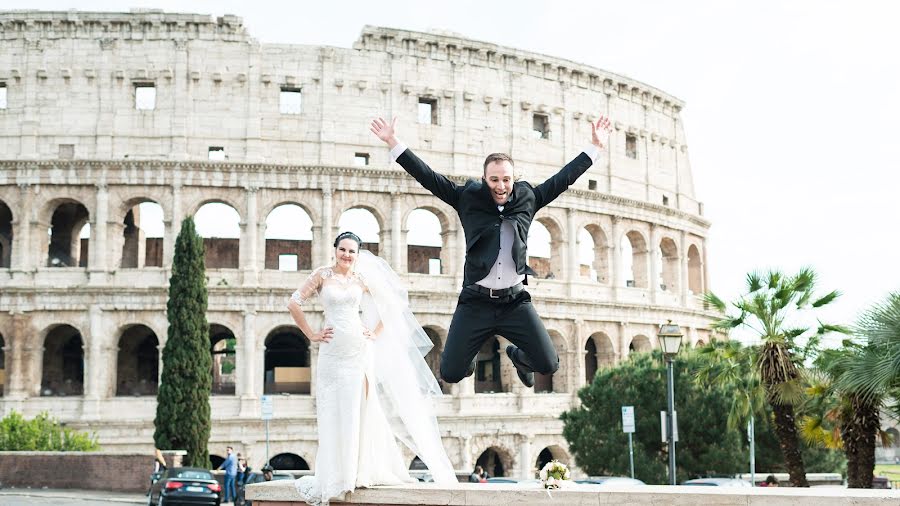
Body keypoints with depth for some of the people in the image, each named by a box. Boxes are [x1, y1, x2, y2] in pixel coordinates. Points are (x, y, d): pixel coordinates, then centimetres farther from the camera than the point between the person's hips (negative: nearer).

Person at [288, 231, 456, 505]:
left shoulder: (362, 279, 7)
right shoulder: (322, 275, 2)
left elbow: (391, 306, 15)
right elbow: (294, 303, 0)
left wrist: (375, 333, 6)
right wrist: (311, 335, -3)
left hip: (359, 350, 1)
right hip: (332, 350, -1)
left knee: (358, 409, 1)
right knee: (333, 411, 0)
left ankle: (360, 470, 9)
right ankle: (334, 475, 7)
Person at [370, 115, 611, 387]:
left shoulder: (527, 199, 6)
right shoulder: (468, 199, 1)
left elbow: (563, 178, 15)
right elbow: (428, 177, 0)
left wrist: (594, 147, 18)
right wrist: (394, 143, -4)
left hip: (515, 301, 2)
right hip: (476, 302, -1)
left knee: (549, 365, -2)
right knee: (450, 373, -3)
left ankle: (518, 356, 35)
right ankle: (468, 359, 36)